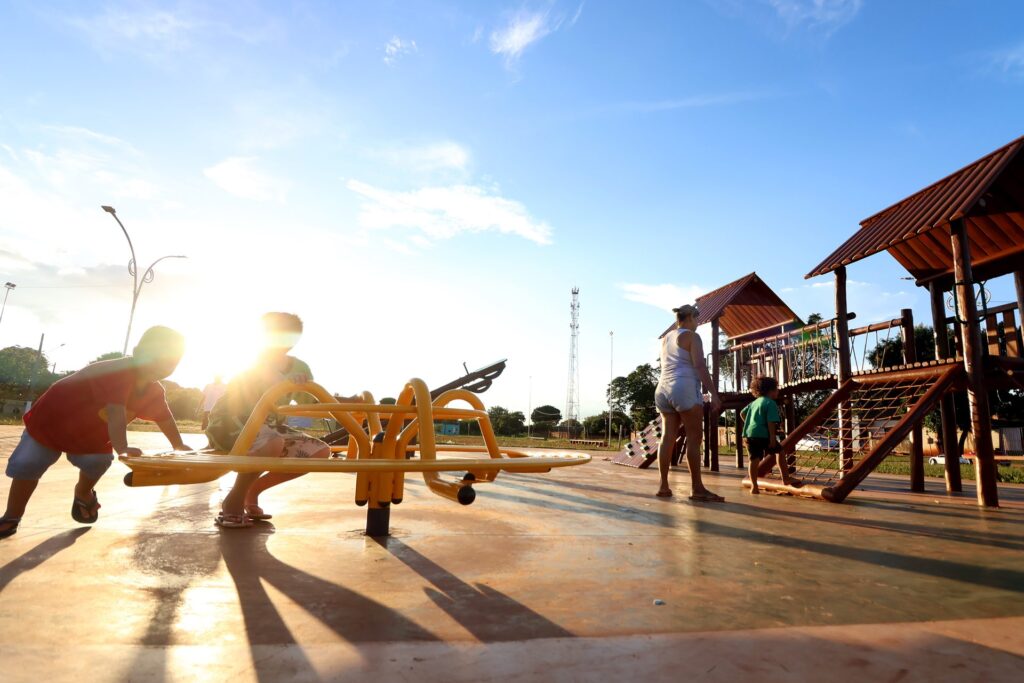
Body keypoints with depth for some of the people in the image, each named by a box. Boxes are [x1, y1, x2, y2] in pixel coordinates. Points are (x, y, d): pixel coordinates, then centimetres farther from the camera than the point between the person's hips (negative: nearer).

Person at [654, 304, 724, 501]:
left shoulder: (665, 339, 20)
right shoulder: (692, 337, -2)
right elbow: (700, 366, -14)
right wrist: (714, 393, -16)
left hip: (663, 389, 8)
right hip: (684, 389, -8)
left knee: (667, 437, 4)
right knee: (694, 437, -5)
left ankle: (663, 486, 2)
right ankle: (697, 488, -6)